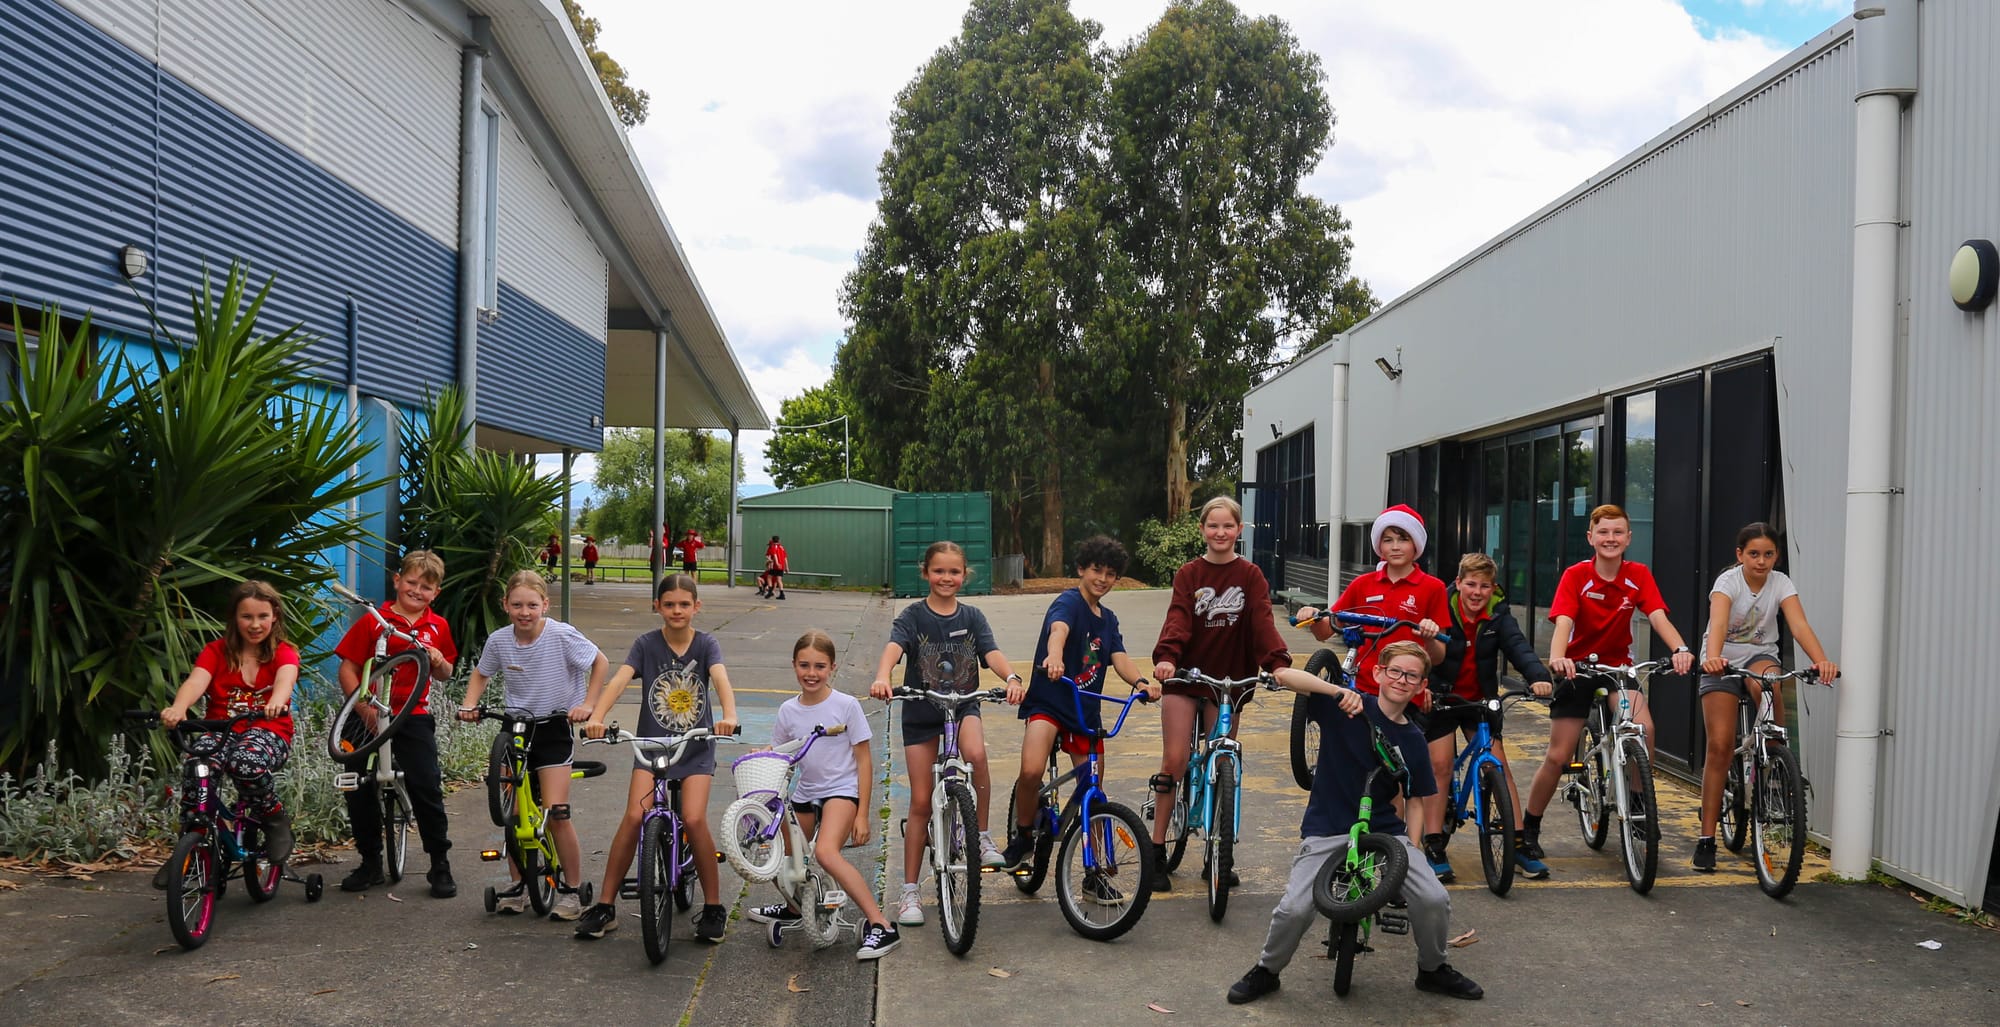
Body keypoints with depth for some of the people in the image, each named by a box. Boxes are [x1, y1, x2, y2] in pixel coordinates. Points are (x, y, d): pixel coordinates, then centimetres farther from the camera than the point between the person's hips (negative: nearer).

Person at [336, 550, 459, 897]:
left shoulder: (438, 627, 6)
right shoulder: (373, 621, -3)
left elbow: (446, 675, 17)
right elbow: (348, 668, -4)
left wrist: (440, 663, -6)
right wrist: (363, 706, -15)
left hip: (414, 717, 0)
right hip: (371, 717, 0)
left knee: (427, 788, -6)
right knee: (359, 790, 3)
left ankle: (440, 865, 7)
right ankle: (370, 862, 22)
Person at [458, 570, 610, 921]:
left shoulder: (562, 636, -17)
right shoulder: (499, 640, -5)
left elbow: (600, 662, -6)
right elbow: (481, 674, 13)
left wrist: (587, 704, -15)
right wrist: (470, 704, -3)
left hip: (554, 730, -4)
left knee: (556, 813, -10)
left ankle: (571, 891, 5)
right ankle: (518, 885, 22)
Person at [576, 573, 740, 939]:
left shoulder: (706, 644, -4)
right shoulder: (646, 644, -3)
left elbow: (721, 679, -22)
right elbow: (619, 680, -18)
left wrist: (729, 715, -43)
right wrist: (595, 717, -37)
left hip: (696, 748, -1)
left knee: (694, 819, -18)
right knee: (635, 816, -16)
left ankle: (713, 907, 0)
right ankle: (605, 906, 0)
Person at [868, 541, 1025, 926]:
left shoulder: (971, 617, 1)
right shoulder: (913, 616, -6)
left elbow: (991, 653, -12)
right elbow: (894, 648, -24)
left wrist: (1011, 678, -34)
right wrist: (882, 678, -46)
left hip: (963, 706, 1)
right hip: (920, 711, -1)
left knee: (976, 753, -33)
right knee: (921, 803, 1)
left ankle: (983, 835, -11)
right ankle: (910, 892, 13)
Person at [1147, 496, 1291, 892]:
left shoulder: (1250, 576, 2)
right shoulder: (1188, 574, 1)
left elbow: (1262, 621, -10)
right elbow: (1177, 620, -13)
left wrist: (1278, 661, -27)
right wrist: (1165, 657, -31)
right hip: (1184, 677, -1)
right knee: (1174, 761, -7)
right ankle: (1157, 852, 4)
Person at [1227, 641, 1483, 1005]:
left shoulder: (1413, 739, 3)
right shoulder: (1344, 708, -8)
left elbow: (1414, 799, 11)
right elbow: (1283, 675, -18)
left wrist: (1412, 849, -1)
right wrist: (1338, 691, -30)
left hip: (1384, 829, 3)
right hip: (1327, 829, -3)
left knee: (1435, 899, -15)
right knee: (1294, 909, -21)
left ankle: (1433, 970, 16)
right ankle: (1266, 971, 10)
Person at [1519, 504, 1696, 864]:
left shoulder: (1638, 576, -7)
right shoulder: (1575, 576, -15)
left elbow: (1658, 617, -20)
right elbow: (1563, 622, -27)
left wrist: (1680, 649, -40)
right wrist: (1557, 658, -48)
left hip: (1618, 666, 2)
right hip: (1577, 667, -2)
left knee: (1644, 728, -26)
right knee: (1559, 756, -3)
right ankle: (1528, 830, 14)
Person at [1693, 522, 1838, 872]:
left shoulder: (1780, 583, -7)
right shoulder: (1728, 581, -15)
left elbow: (1800, 625, -22)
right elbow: (1718, 623, -34)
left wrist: (1821, 660, -41)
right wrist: (1712, 658, -54)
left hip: (1760, 656, 2)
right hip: (1722, 663, -2)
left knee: (1766, 684, -37)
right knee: (1720, 746, -10)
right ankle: (1706, 839, -4)